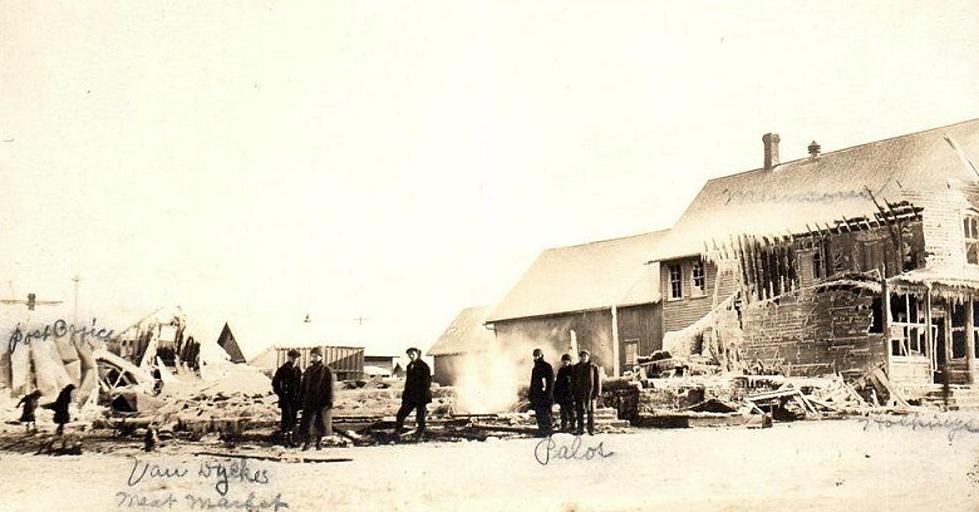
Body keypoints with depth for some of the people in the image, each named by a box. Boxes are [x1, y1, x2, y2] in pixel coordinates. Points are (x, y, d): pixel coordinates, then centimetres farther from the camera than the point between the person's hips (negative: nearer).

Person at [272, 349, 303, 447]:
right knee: (287, 418, -10)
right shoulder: (282, 370, -5)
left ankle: (290, 437, 17)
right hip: (285, 399, -5)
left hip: (295, 399, 5)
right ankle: (284, 438, -2)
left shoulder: (298, 371, 11)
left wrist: (299, 396, 10)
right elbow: (275, 383, -1)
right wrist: (280, 394, -5)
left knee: (293, 418, 7)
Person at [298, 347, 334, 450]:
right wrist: (301, 398, 6)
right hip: (309, 401, 2)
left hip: (322, 401, -2)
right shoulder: (308, 370, 8)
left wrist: (330, 402, -11)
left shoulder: (327, 371, -4)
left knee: (321, 423, 7)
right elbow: (303, 385, 12)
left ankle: (319, 442, 21)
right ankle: (307, 443, 0)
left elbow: (330, 387, -6)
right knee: (307, 423, -5)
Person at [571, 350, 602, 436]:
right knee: (579, 412, 5)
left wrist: (597, 393, -6)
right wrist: (573, 392, 5)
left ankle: (591, 430, 8)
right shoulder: (576, 367, 10)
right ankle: (580, 429, 11)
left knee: (591, 412, 1)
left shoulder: (594, 367, 2)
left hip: (590, 392, -3)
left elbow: (598, 380, 0)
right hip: (579, 392, 3)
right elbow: (573, 380, 12)